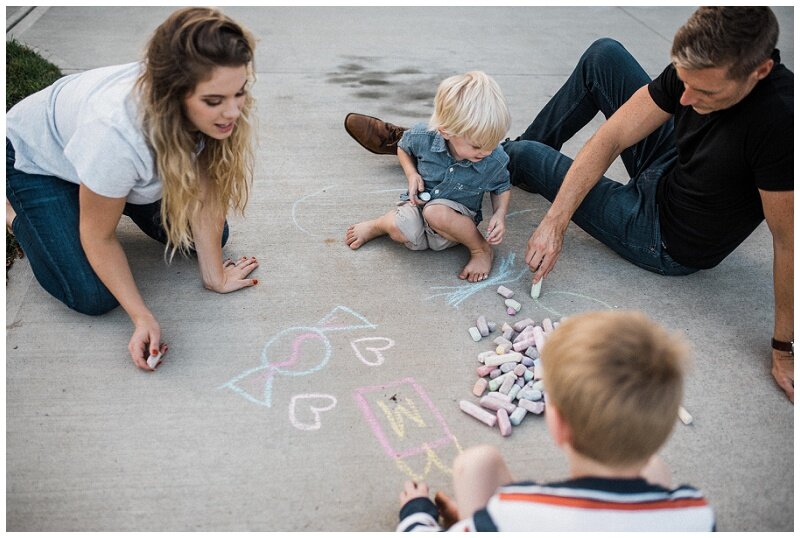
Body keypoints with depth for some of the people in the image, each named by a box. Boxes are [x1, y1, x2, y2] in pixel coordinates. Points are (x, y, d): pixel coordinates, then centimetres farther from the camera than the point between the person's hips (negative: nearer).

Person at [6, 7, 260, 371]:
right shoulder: (116, 132, -44)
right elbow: (98, 236, -28)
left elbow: (206, 192, -19)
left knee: (207, 238, -2)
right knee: (94, 297, -14)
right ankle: (14, 213, 11)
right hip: (37, 158, -5)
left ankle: (127, 198, 20)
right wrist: (142, 317, -29)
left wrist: (215, 277, -15)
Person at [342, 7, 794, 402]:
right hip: (669, 169, 6)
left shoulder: (778, 121, -38)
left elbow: (789, 241, -31)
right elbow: (610, 140, -19)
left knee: (524, 155, -1)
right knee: (604, 54, -2)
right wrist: (554, 222, -25)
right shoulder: (698, 67, -19)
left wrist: (785, 349, -25)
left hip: (668, 244, -5)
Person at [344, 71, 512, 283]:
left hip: (457, 220, -1)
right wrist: (412, 174, -12)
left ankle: (481, 249, -13)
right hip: (420, 203, 1)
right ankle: (378, 225, 4)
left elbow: (502, 188, 3)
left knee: (436, 213, -37)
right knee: (400, 230, -33)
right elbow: (403, 147, 5)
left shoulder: (496, 161, -21)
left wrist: (500, 214, -16)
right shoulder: (423, 137, -21)